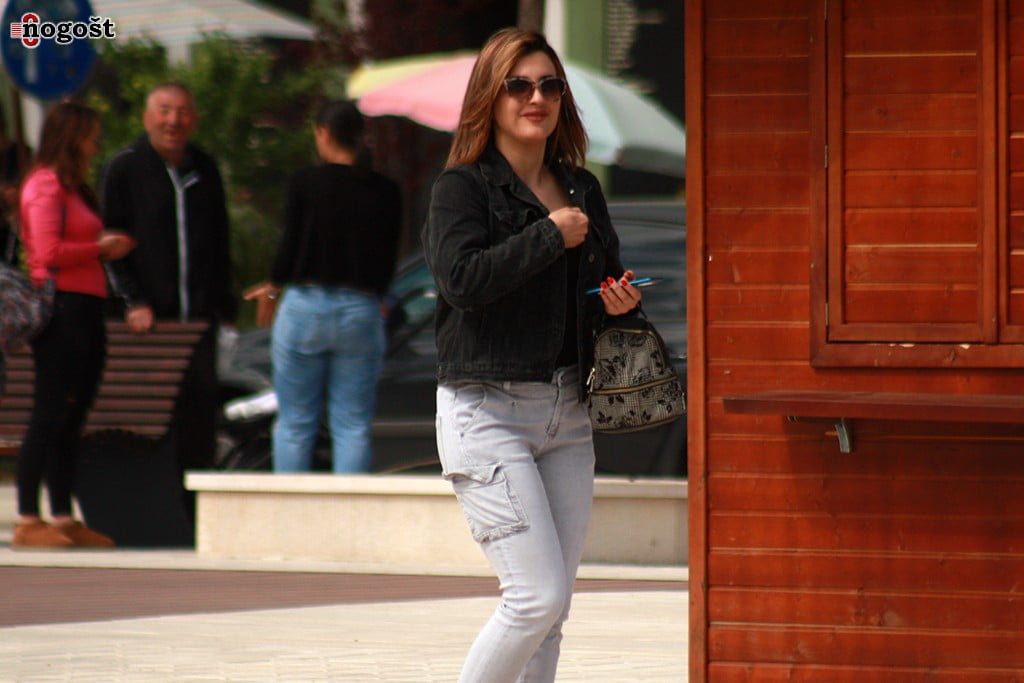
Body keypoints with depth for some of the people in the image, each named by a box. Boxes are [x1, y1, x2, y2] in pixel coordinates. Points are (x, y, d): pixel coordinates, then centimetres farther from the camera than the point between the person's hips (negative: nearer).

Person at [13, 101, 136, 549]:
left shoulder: (73, 188, 22)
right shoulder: (46, 185, -7)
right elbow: (49, 253, -16)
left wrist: (109, 246, 9)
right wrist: (101, 248, -8)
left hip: (84, 310, 10)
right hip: (61, 307, -10)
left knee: (72, 419, 9)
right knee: (50, 416, -10)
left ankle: (64, 518, 12)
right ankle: (27, 520, -9)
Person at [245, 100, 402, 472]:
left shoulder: (305, 182, -6)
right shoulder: (385, 191, 1)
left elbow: (290, 246, -5)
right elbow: (388, 262, 5)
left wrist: (273, 286, 14)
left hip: (305, 306, -2)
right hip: (362, 312, 2)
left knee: (294, 425, 5)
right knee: (353, 426, 5)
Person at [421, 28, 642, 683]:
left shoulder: (582, 189, 14)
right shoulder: (462, 186, -5)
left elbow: (605, 284, 26)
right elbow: (462, 277, -22)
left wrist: (620, 303, 3)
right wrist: (551, 236, -15)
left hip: (567, 410, 6)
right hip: (486, 412, -6)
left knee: (552, 608, 3)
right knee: (538, 595, -14)